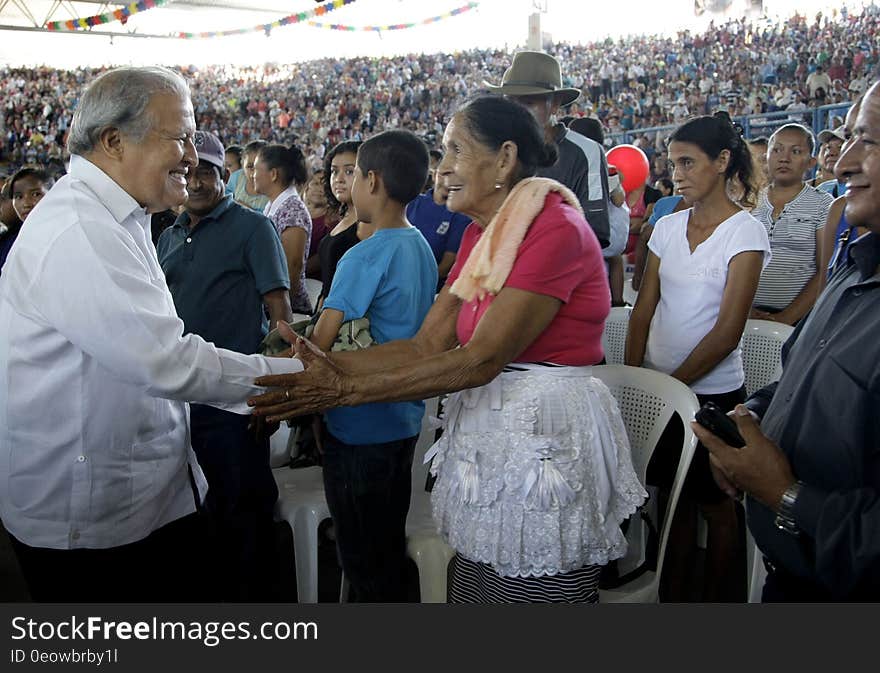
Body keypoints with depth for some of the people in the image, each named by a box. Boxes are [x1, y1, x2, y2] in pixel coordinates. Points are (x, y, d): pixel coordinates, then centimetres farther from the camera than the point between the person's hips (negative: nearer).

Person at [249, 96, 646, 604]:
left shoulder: (558, 229, -16)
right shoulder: (482, 236, 11)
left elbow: (481, 359, -23)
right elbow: (427, 345, 3)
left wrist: (345, 388, -23)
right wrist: (327, 366, -9)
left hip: (545, 441, -8)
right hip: (487, 437, 8)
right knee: (473, 590, 16)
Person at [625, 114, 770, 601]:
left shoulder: (745, 233, -10)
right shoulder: (668, 227, 5)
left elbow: (727, 332, -15)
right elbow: (644, 310, 3)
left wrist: (671, 384, -14)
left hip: (710, 390, -4)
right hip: (658, 387, 5)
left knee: (713, 501, 11)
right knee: (674, 495, 16)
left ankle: (715, 597, 31)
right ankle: (672, 593, 32)